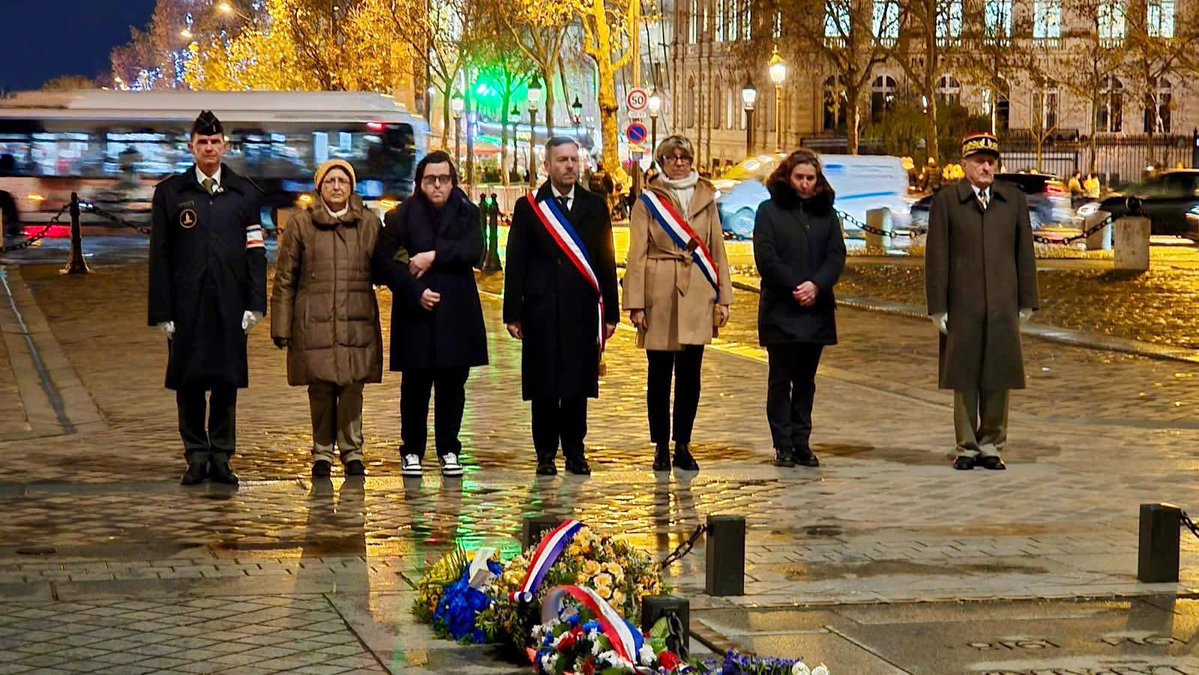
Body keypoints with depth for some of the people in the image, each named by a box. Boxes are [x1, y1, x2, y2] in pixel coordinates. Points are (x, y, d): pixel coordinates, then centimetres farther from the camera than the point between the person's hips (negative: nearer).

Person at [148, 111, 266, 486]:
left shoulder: (245, 194, 9)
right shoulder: (170, 193, 6)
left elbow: (255, 253, 6)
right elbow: (159, 256, 3)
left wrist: (255, 305, -3)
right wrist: (162, 311, -3)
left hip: (229, 305, 1)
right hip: (186, 305, 0)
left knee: (227, 381, 3)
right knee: (188, 381, 2)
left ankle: (221, 458, 10)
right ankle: (197, 457, 11)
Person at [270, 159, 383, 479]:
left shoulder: (370, 223, 8)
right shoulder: (301, 224, 4)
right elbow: (284, 279, 5)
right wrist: (281, 328, 2)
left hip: (357, 321, 1)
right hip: (314, 322, -1)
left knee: (352, 386, -1)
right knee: (320, 388, 1)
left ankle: (351, 450, 14)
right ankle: (322, 452, 15)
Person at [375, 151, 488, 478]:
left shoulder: (467, 213, 6)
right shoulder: (402, 216, 2)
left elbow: (473, 251, -10)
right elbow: (385, 261, -6)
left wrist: (434, 257, -17)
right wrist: (416, 291, -14)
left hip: (457, 314, 1)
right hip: (415, 314, -1)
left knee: (453, 386, 6)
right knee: (415, 386, 3)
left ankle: (449, 450, 17)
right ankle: (412, 451, 13)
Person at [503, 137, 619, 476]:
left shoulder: (595, 207, 10)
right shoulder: (528, 207, 4)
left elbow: (607, 261, 10)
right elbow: (515, 264, 3)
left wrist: (611, 312, 6)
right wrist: (512, 314, -2)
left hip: (583, 311, 1)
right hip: (542, 311, -1)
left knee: (578, 385, 4)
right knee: (543, 386, 2)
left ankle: (575, 452, 15)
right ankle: (546, 454, 12)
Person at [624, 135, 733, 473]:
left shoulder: (705, 198, 12)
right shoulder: (648, 201, 2)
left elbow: (718, 250, 13)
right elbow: (637, 254, -1)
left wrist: (723, 297, 7)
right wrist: (636, 303, -8)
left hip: (697, 295, 3)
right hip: (660, 294, -2)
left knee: (690, 374, 3)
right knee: (660, 374, 2)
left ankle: (683, 445, 12)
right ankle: (661, 447, 11)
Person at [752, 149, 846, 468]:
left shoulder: (826, 212, 12)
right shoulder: (770, 211, 2)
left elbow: (837, 255, 4)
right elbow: (766, 257, -7)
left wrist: (816, 286, -13)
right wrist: (795, 287, -15)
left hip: (816, 309, 4)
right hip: (780, 311, -4)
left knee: (806, 381, 8)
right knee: (780, 379, 0)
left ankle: (801, 442, 12)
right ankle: (783, 445, 2)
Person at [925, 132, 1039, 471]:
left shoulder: (1014, 200, 9)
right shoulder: (946, 201, 3)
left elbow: (1025, 253, 11)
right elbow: (936, 258, 1)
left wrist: (1026, 302, 7)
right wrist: (937, 307, -4)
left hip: (1003, 307, 2)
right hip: (962, 307, -2)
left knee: (999, 379, 4)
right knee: (964, 380, 3)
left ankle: (991, 446, 15)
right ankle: (967, 447, 13)